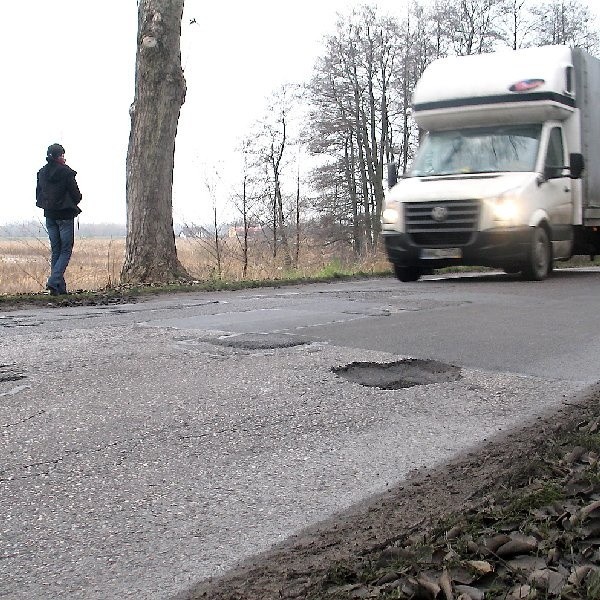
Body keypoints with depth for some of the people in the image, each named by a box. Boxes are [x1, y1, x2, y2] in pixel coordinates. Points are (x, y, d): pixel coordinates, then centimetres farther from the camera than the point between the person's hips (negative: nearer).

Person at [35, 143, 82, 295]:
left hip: (49, 215, 6)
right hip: (65, 215, -6)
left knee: (55, 251, 11)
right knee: (66, 250, 1)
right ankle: (54, 281, -15)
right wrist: (73, 203, 10)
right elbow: (76, 195, -10)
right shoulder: (66, 172, -13)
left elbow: (39, 195, 9)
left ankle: (60, 287, 11)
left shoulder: (41, 173, 4)